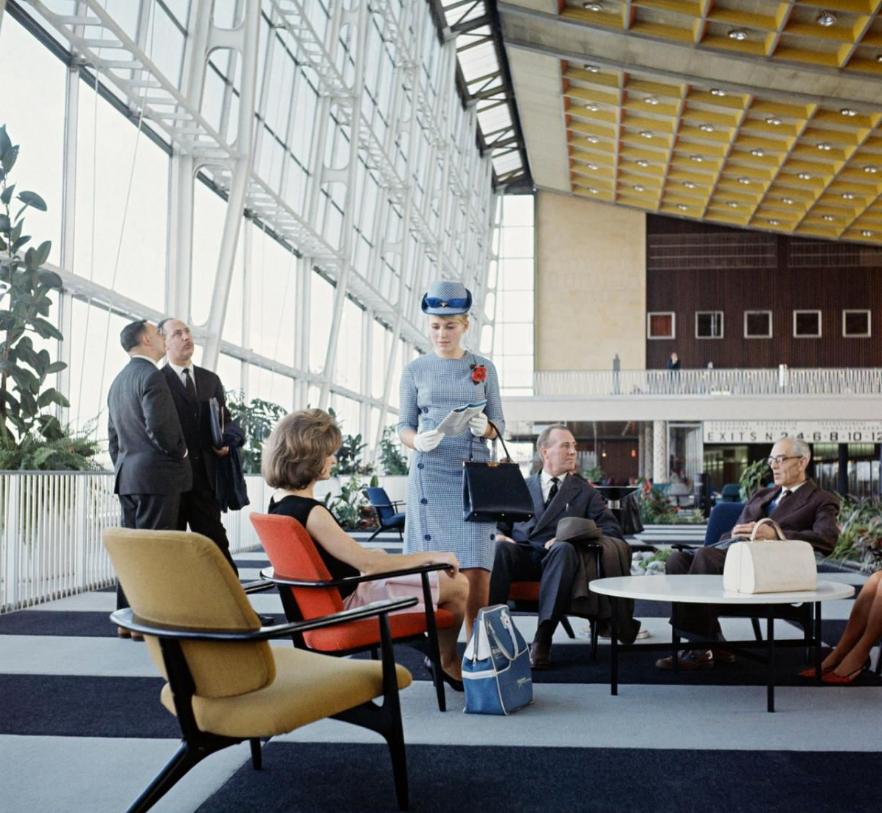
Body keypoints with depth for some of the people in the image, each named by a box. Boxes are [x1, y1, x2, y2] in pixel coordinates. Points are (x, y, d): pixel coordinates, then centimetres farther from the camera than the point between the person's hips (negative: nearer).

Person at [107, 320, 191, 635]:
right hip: (156, 474, -9)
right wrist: (179, 451, -4)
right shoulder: (151, 375, -11)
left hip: (127, 476, 9)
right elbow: (159, 427, -19)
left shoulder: (118, 381, 17)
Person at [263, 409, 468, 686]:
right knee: (457, 586, 0)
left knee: (448, 576, 19)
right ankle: (448, 664, 25)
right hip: (349, 603, -10)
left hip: (333, 599, 10)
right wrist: (431, 556, -17)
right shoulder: (310, 512, -28)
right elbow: (367, 563, -26)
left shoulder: (280, 503, 2)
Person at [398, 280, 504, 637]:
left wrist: (484, 428, -13)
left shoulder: (484, 368, 9)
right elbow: (404, 425, 7)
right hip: (430, 473, 0)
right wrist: (417, 441, -15)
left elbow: (499, 424, 10)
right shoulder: (415, 370, 7)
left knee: (476, 568, -7)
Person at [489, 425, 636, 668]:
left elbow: (613, 530, 7)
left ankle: (542, 639, -40)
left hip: (555, 557, -1)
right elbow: (499, 523, 18)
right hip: (520, 554, 1)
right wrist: (498, 536, -8)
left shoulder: (584, 492, 19)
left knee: (564, 549, -37)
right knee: (498, 548, -34)